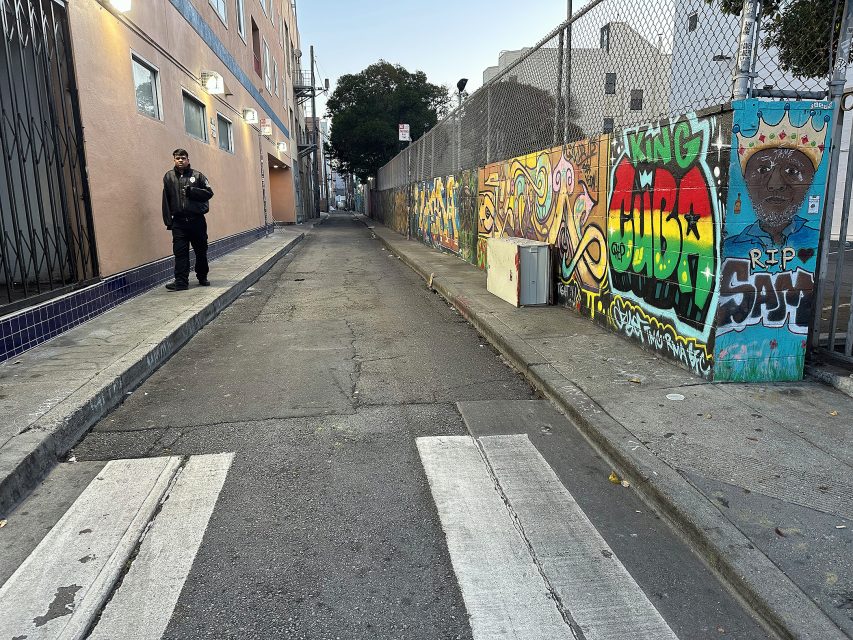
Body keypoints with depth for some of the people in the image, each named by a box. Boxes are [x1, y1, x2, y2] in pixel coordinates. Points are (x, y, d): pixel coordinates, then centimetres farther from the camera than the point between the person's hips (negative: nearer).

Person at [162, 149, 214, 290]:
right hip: (178, 221, 0)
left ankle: (202, 277, 25)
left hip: (197, 220, 0)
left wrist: (191, 191, -15)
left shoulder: (197, 175, 6)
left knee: (201, 250, 8)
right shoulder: (168, 177, 9)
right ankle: (181, 281, -3)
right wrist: (168, 220, -1)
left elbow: (209, 193, -1)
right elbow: (166, 200, 6)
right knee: (180, 252, -5)